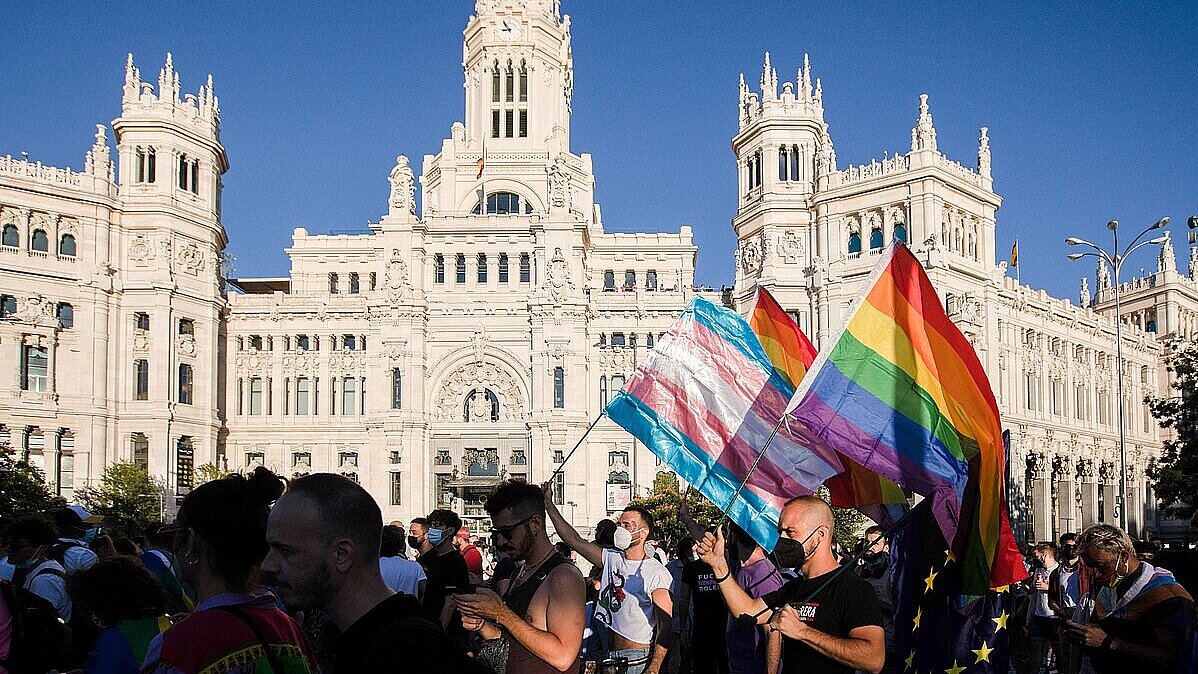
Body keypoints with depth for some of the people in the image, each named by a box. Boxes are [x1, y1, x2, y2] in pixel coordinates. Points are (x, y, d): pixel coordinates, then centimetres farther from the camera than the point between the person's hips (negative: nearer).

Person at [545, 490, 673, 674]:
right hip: (609, 658, 6)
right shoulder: (611, 558, 10)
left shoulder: (657, 573, -10)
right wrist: (548, 504, 6)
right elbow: (574, 540, 9)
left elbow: (665, 625, -15)